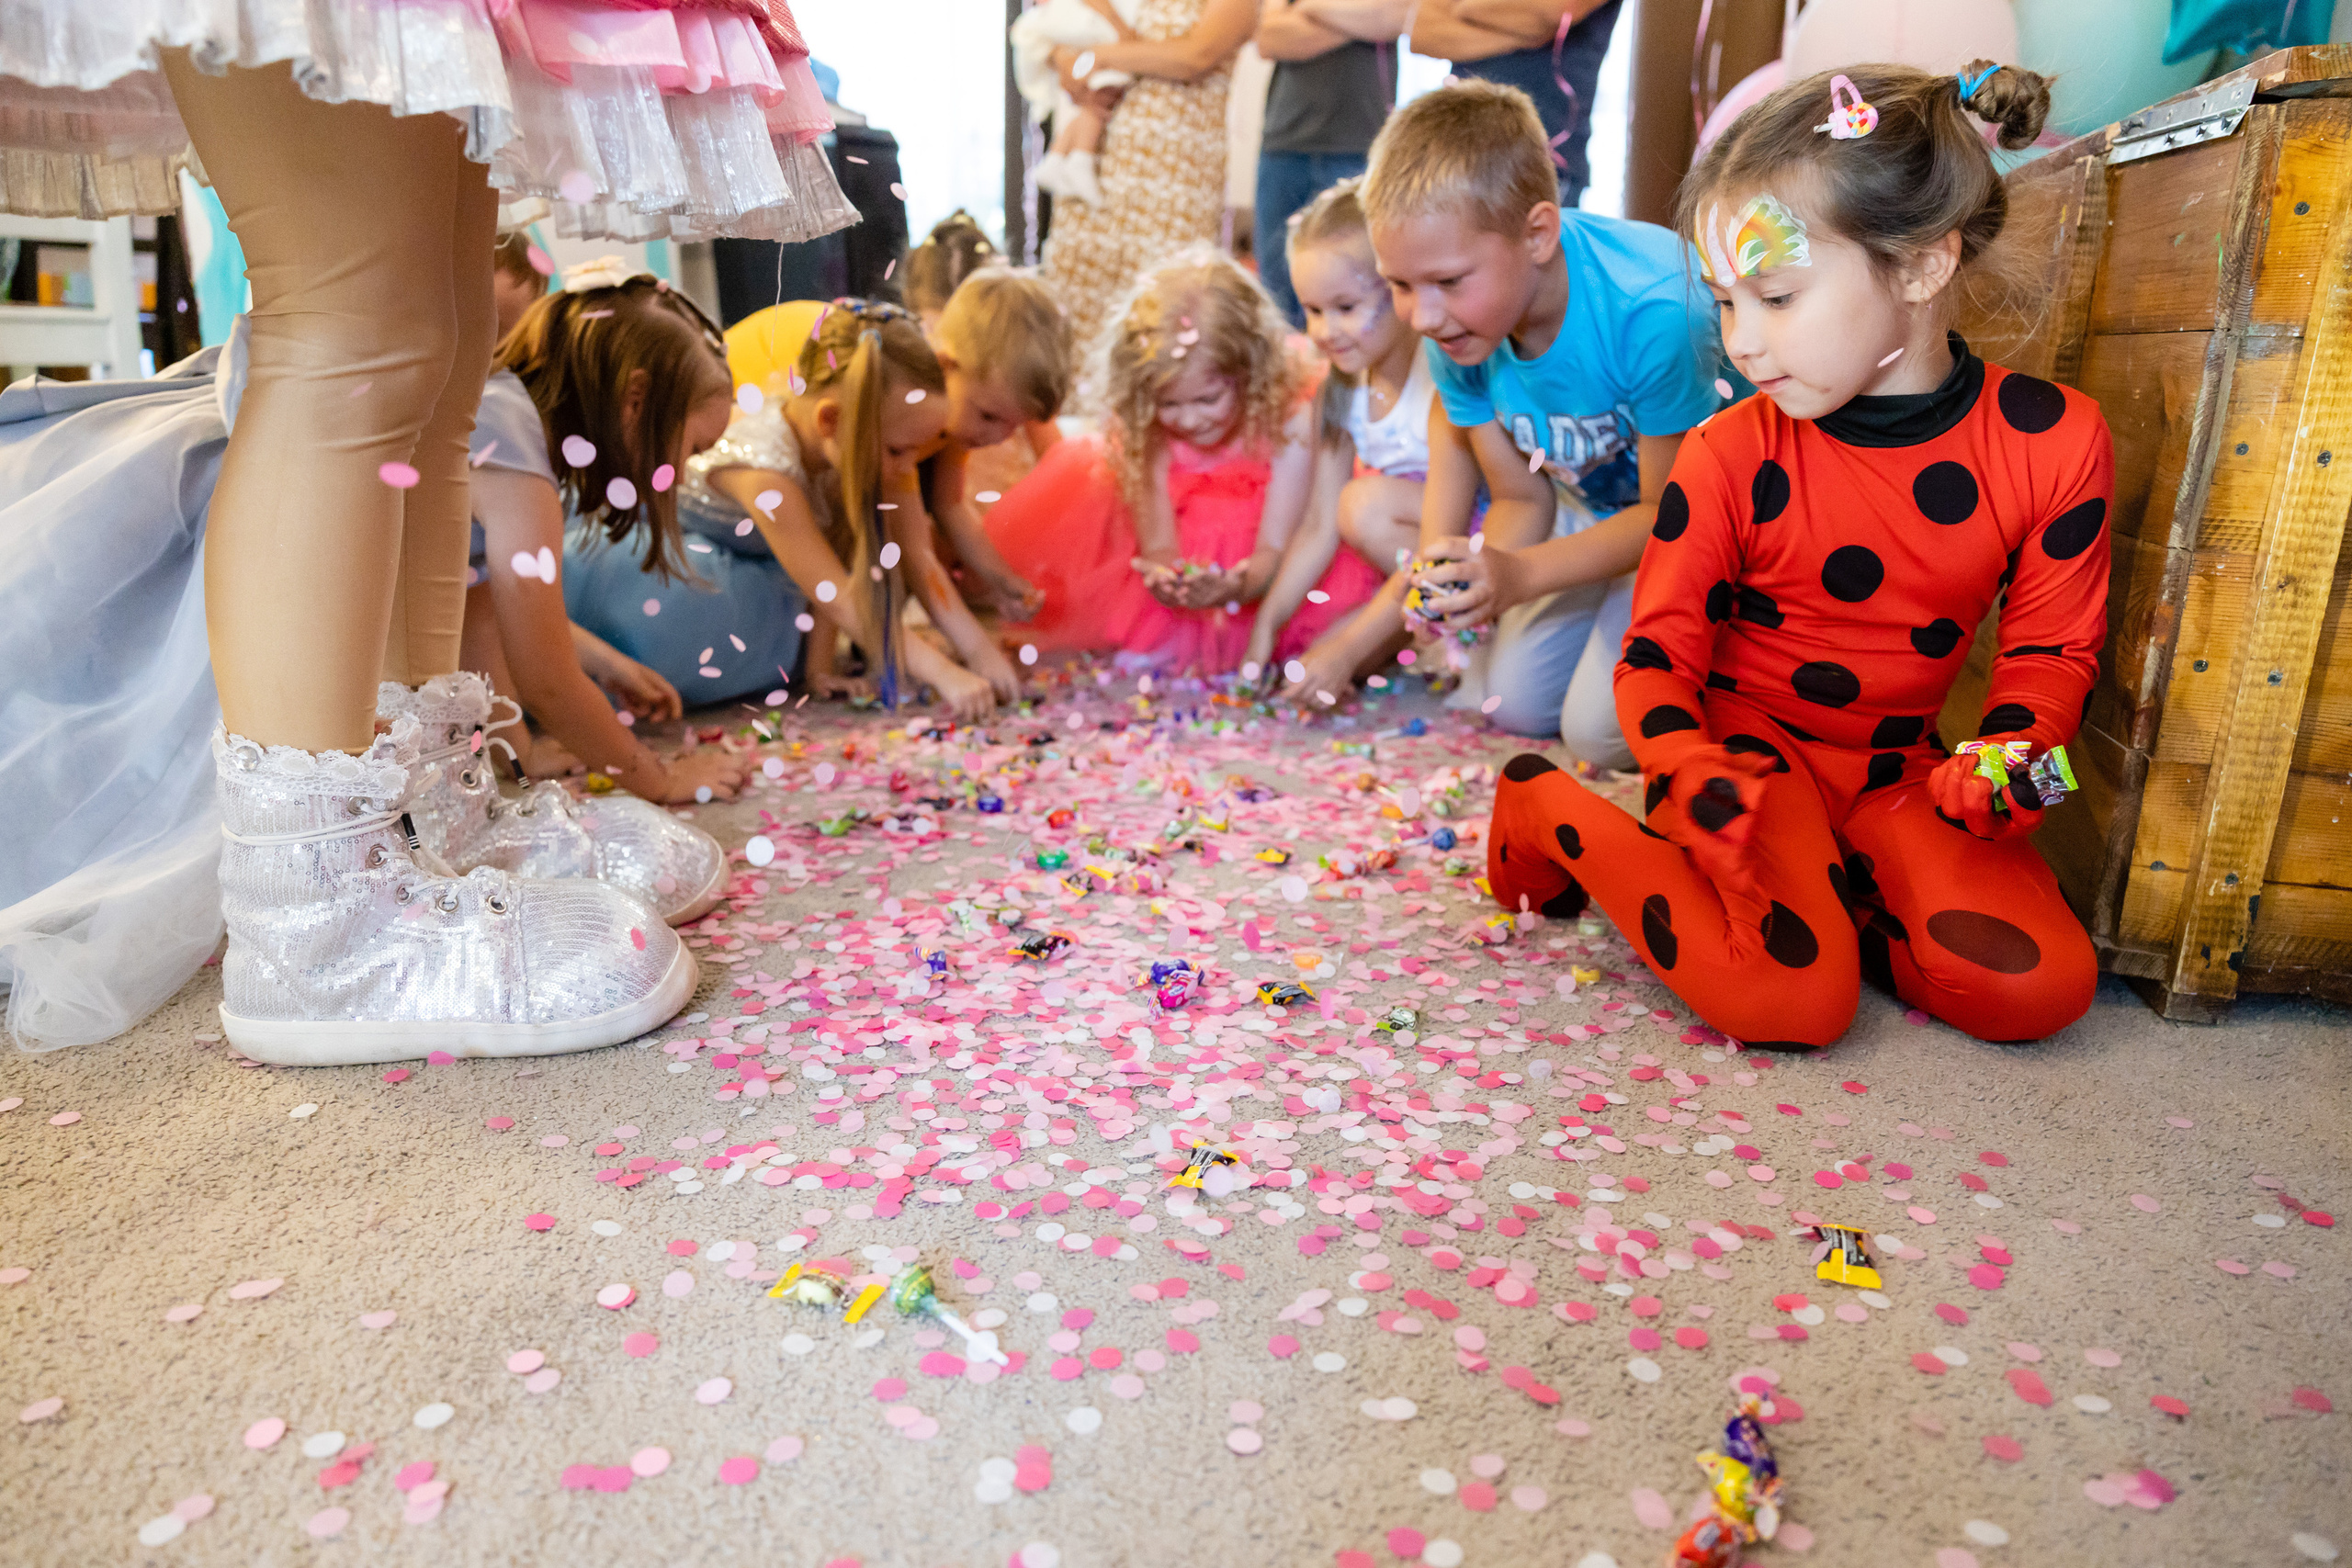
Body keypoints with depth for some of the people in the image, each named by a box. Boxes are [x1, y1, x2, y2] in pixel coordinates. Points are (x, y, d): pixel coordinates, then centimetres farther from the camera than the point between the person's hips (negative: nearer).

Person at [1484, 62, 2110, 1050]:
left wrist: (2007, 754, -19)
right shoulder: (1730, 457, -13)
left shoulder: (2055, 441, -9)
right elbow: (1657, 654, -9)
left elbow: (2051, 645, 2)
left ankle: (1814, 890, 3)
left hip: (1898, 765, 3)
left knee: (2035, 986, -17)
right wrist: (1693, 777, -30)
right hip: (1743, 741, -3)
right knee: (1791, 1000, -24)